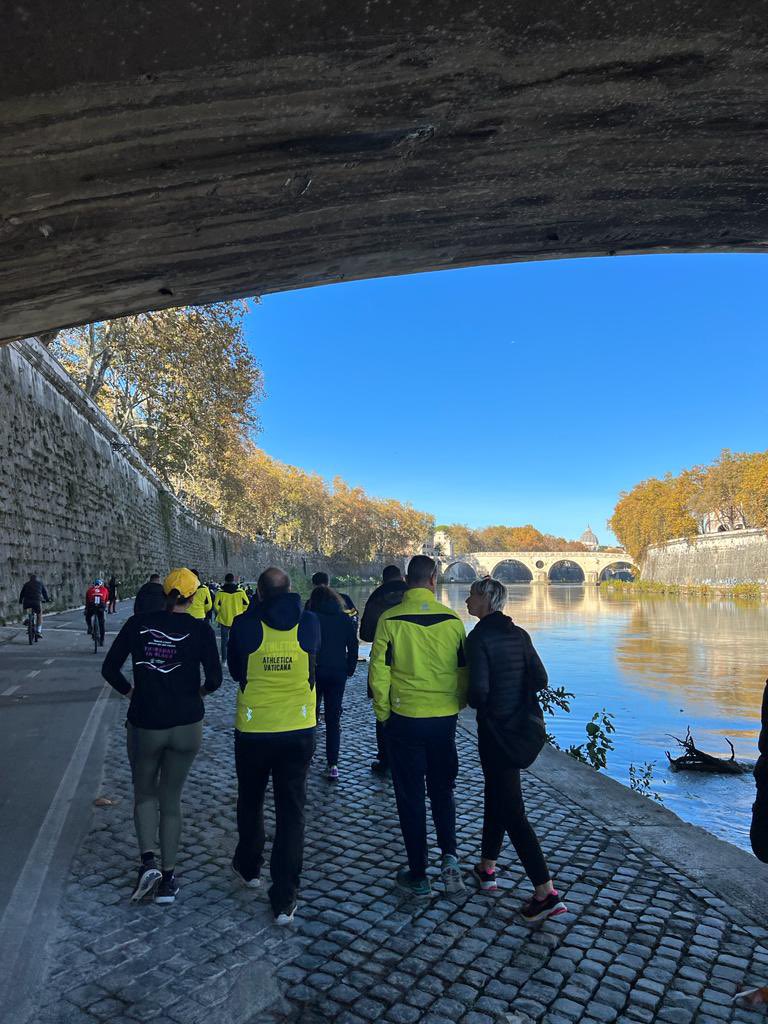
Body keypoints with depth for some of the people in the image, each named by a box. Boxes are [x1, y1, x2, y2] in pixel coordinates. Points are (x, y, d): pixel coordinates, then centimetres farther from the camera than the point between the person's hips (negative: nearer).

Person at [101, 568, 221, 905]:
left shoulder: (138, 624, -4)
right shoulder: (199, 630, -9)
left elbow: (109, 668, -3)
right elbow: (215, 678, -14)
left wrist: (131, 692, 11)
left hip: (144, 724, 1)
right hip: (186, 726, 0)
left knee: (144, 792, 22)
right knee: (171, 798, 15)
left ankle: (148, 860, 4)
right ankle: (167, 878, 21)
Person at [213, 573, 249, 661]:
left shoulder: (220, 592, -9)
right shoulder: (241, 592, -7)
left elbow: (216, 606, -8)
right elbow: (246, 605, -3)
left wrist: (220, 612, 11)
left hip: (224, 620, 0)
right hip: (237, 621, 1)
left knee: (224, 640, 12)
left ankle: (224, 660, 13)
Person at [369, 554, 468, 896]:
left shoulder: (390, 619, -11)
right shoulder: (452, 619, -4)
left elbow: (378, 673, -8)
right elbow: (463, 671, 4)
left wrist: (383, 713, 5)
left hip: (405, 718, -2)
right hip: (445, 718, 2)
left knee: (410, 797, 11)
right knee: (442, 789, 22)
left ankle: (418, 875, 20)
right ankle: (449, 856, 10)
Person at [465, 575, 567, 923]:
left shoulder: (478, 638, -18)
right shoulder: (519, 634, 3)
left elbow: (479, 690, -23)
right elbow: (539, 679, 3)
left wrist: (474, 702, -2)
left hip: (495, 729, -8)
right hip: (521, 724, 8)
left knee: (511, 810, 0)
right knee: (496, 795, 22)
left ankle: (546, 893, 1)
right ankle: (487, 868, 35)